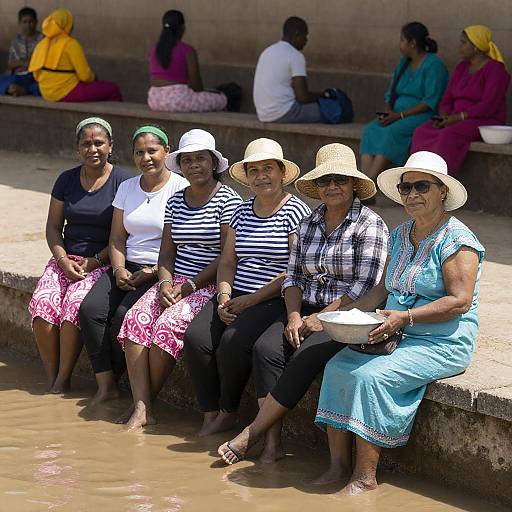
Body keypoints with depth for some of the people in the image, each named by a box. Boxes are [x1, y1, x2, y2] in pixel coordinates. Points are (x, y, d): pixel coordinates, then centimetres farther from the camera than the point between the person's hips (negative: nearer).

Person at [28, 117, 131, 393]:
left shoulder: (122, 182, -3)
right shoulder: (67, 180, 10)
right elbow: (53, 227, 12)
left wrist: (94, 262, -13)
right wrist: (64, 261, -5)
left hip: (103, 262, -4)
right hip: (66, 258, 4)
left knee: (75, 304, -31)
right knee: (42, 303, -25)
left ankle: (63, 379, -19)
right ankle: (50, 378, -15)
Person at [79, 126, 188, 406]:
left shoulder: (181, 189, -5)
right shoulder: (127, 188, 14)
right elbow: (117, 238, 14)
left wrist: (150, 274, -15)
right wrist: (119, 270, -5)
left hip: (161, 272, -6)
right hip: (127, 268, 6)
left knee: (124, 316, -27)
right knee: (90, 309, -19)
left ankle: (109, 380, -4)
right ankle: (105, 385, -15)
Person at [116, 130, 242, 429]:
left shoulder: (228, 200, -5)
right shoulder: (176, 201, 16)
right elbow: (167, 251, 15)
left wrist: (190, 286, -14)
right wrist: (166, 283, -5)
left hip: (209, 286, -6)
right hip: (175, 282, 6)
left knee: (167, 325, -29)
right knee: (136, 320, -20)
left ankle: (146, 404, -11)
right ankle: (142, 409, -26)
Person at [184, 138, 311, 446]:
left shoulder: (296, 212, -5)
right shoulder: (243, 211, 17)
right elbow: (228, 261, 16)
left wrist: (251, 300, -14)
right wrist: (224, 297, -5)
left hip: (275, 301, -6)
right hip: (237, 297, 6)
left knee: (233, 341, -29)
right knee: (196, 337, -19)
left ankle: (228, 413, -7)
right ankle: (211, 415, -11)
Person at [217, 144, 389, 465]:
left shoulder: (370, 225, -4)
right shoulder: (308, 224, 16)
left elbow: (365, 285, -12)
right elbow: (293, 276, 13)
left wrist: (323, 318, -15)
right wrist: (294, 317, -5)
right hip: (307, 312, 6)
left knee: (306, 358, -29)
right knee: (267, 349, -22)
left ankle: (251, 435, -22)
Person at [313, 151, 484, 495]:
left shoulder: (457, 241, -10)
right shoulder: (400, 236, 15)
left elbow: (460, 301, -18)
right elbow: (386, 287, 20)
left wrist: (405, 317, -26)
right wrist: (352, 313, 1)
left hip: (444, 343, -8)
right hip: (396, 336, 8)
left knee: (370, 376, -28)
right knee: (338, 367, -15)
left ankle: (365, 476, -23)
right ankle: (339, 465, -14)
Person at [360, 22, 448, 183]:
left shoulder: (433, 64, -8)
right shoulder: (404, 62, 18)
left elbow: (431, 102, -16)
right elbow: (391, 93, 19)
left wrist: (400, 115, -19)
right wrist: (387, 112, -3)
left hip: (422, 115, -7)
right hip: (397, 114, 8)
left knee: (392, 132, -33)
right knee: (371, 130, -21)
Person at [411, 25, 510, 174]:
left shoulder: (495, 70, -8)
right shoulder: (461, 68, 15)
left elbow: (488, 107, -18)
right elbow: (447, 100, 13)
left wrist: (458, 117, -20)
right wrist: (444, 117, -9)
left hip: (486, 124, -7)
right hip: (457, 122, 7)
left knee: (449, 136, -36)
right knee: (422, 133, -21)